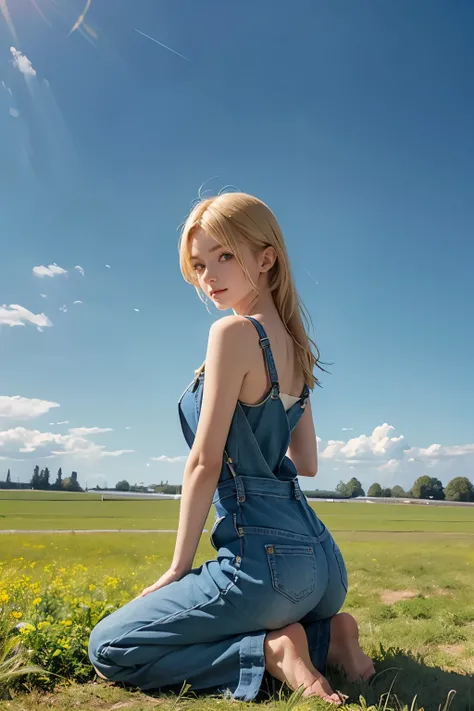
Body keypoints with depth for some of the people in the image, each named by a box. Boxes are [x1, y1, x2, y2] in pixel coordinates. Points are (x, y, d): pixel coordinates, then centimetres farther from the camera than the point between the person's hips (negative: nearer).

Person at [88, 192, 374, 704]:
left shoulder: (234, 331, -14)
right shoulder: (292, 345, 11)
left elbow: (205, 462, -13)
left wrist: (177, 569, -4)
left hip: (265, 559, -9)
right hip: (320, 560, 9)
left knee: (108, 648, 3)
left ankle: (270, 652, -7)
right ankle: (326, 636, 14)